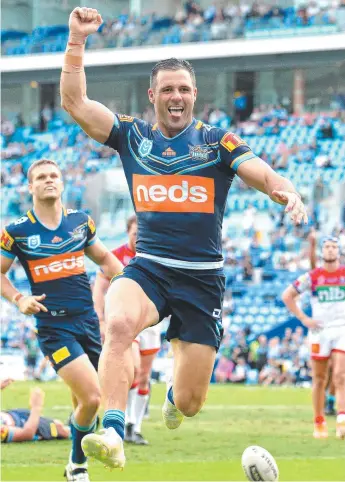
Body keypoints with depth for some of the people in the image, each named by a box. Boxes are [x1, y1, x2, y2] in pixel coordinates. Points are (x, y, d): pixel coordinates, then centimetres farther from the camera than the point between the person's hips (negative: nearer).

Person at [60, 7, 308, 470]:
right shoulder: (132, 135, 5)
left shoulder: (218, 141, 1)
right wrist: (77, 41, -12)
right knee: (118, 322, -37)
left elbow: (262, 173, -13)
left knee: (190, 403, 2)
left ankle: (175, 394, 42)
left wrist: (287, 192, -36)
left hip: (202, 279, 0)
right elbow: (75, 102, -2)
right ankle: (113, 435, -39)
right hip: (147, 269, 0)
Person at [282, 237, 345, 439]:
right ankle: (319, 423, 17)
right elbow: (288, 296, 9)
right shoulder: (312, 277, 2)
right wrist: (303, 318, 0)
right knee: (320, 379, 7)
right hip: (320, 330, 1)